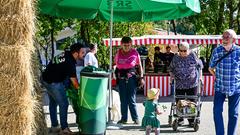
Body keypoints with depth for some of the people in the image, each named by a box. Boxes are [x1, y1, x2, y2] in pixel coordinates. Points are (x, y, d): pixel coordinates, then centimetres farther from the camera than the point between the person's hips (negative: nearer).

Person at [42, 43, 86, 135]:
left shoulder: (66, 54, 1)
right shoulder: (70, 63, -25)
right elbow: (74, 83, -18)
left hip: (46, 78, 10)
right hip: (53, 83, -10)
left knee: (53, 102, 18)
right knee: (63, 104, -4)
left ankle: (54, 126, 29)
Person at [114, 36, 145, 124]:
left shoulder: (135, 53, -2)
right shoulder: (118, 53, 6)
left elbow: (139, 66, 3)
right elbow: (116, 65, 12)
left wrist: (141, 78, -2)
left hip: (131, 78, -3)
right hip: (121, 78, 3)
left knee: (131, 99, -3)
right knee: (123, 100, 9)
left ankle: (135, 118, 6)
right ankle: (124, 118, 17)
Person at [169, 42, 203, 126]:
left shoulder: (192, 56, -1)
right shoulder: (176, 58, 1)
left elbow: (199, 65, 12)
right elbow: (171, 69, 14)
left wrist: (200, 75, 5)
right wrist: (172, 76, 0)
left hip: (192, 83, -1)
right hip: (179, 84, 1)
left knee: (192, 102, 4)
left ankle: (191, 120, 13)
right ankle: (180, 119, 15)